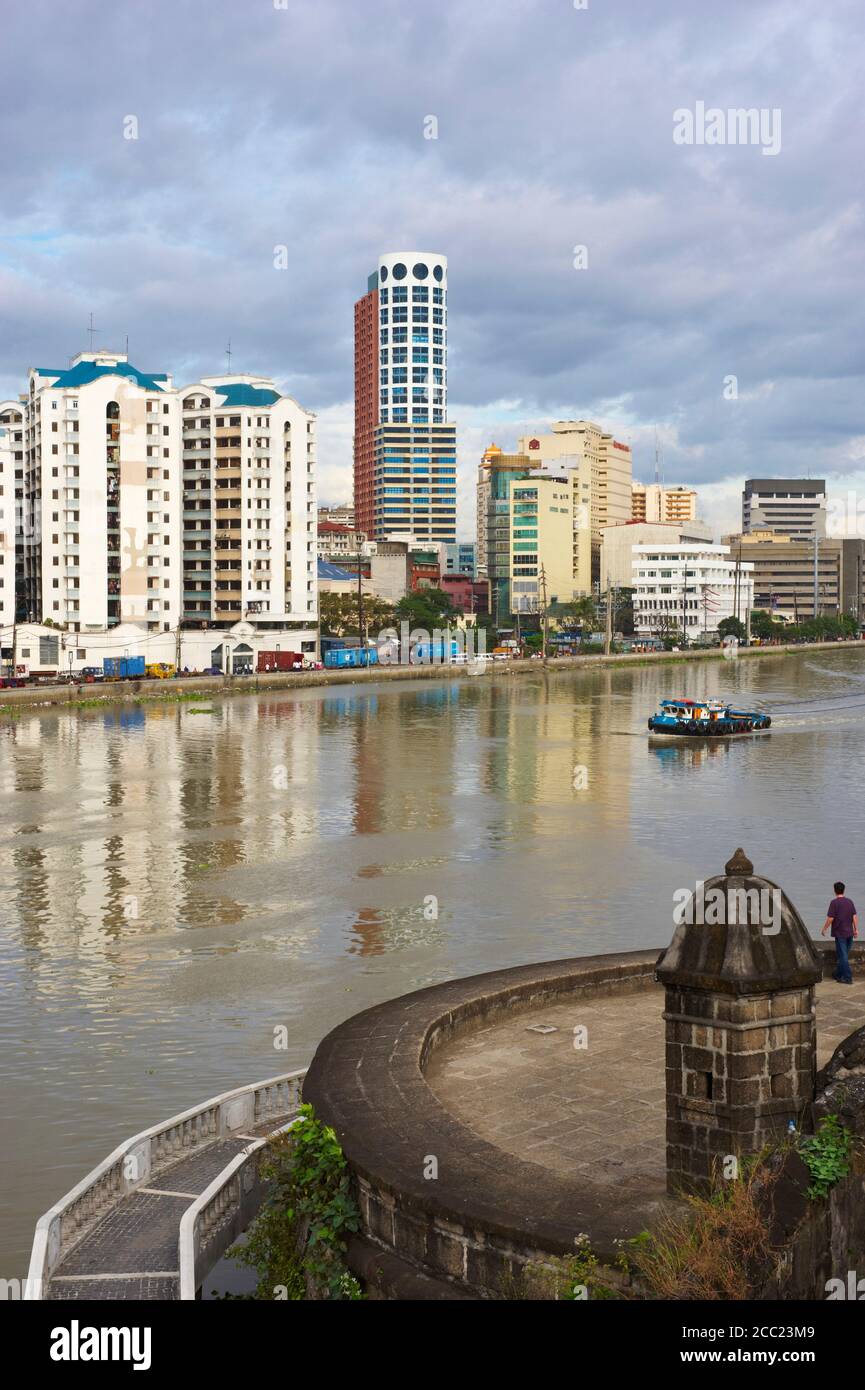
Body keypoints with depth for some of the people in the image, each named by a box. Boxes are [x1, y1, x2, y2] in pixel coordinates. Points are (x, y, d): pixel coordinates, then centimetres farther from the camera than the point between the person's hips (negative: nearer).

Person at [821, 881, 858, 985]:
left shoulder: (834, 902, -13)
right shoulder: (850, 902, 6)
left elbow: (830, 918, -14)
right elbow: (854, 917, 4)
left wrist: (824, 929, -3)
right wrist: (856, 929, 10)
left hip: (840, 933, -6)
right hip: (849, 933, 6)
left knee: (843, 956, -3)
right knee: (843, 955, 17)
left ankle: (848, 977, -5)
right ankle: (838, 974, 26)